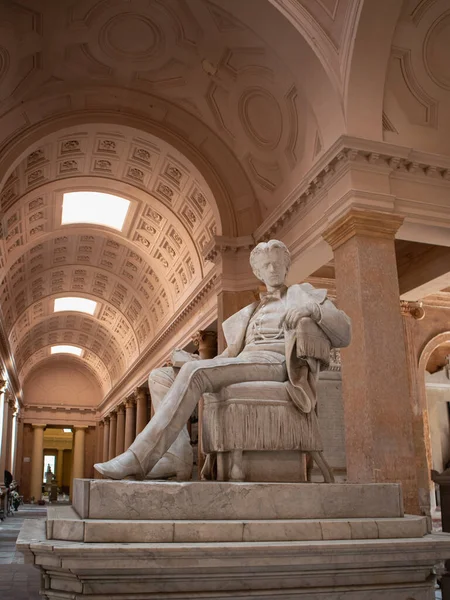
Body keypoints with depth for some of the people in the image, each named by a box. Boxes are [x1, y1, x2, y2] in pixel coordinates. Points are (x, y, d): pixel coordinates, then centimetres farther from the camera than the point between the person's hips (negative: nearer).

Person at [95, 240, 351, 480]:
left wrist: (311, 308, -17)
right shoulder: (251, 312, 32)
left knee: (194, 372, -31)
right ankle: (174, 458, -24)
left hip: (276, 363, -8)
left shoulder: (302, 293, 16)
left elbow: (344, 334, 2)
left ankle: (139, 458, -34)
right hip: (245, 363, 8)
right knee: (160, 375, -6)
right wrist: (191, 362, 10)